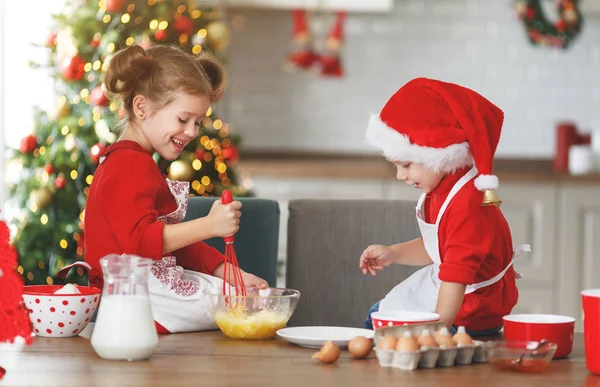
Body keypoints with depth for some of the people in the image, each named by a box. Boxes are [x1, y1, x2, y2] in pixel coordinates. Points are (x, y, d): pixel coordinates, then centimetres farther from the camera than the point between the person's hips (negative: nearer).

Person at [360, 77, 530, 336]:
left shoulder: (467, 205, -33)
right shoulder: (439, 190, 0)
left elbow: (456, 276, -38)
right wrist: (392, 254, 6)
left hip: (470, 311, -11)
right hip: (439, 286, 11)